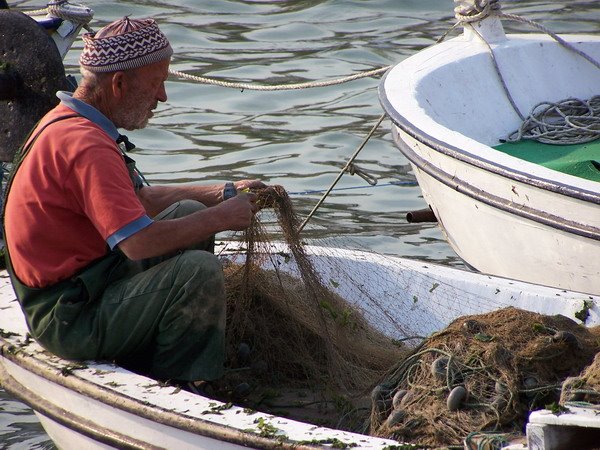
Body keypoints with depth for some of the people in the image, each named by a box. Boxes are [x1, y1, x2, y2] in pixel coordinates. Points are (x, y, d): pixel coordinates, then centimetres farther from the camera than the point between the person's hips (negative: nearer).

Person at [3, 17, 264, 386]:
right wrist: (220, 218, -16)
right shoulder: (86, 146, -24)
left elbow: (143, 198, 22)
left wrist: (225, 193, 13)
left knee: (189, 213, 16)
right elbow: (140, 242, -30)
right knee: (200, 271, -24)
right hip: (70, 320, -11)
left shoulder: (67, 121, 11)